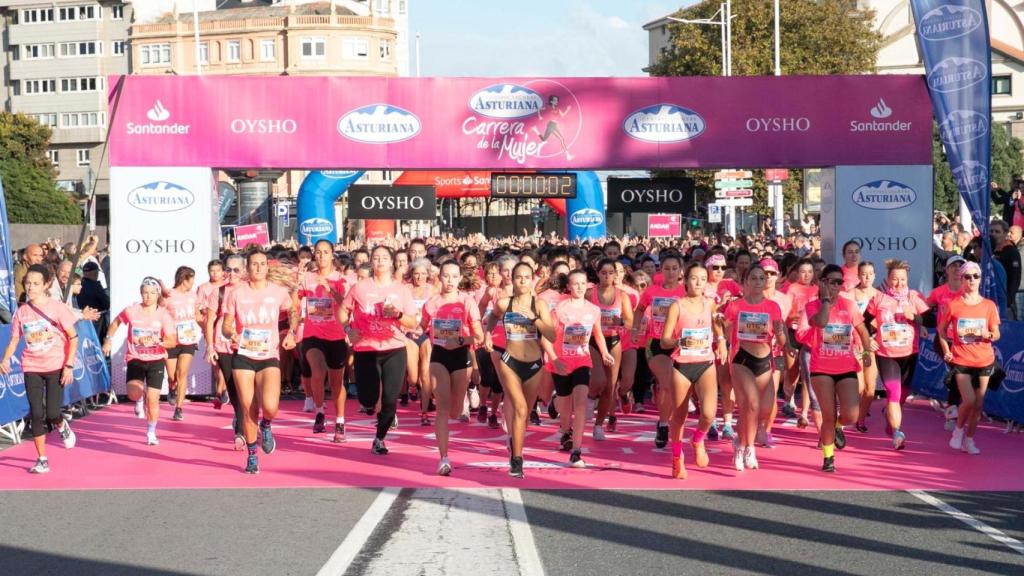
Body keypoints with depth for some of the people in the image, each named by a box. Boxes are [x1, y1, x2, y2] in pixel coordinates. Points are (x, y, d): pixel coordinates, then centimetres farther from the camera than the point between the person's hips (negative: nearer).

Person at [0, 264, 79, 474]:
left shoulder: (56, 307, -8)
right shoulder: (21, 312, 2)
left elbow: (73, 337, -5)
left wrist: (69, 365, -12)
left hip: (56, 367, -3)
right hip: (31, 368, 3)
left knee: (52, 414, -9)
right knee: (36, 415, 0)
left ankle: (62, 426, 28)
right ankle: (42, 460, 10)